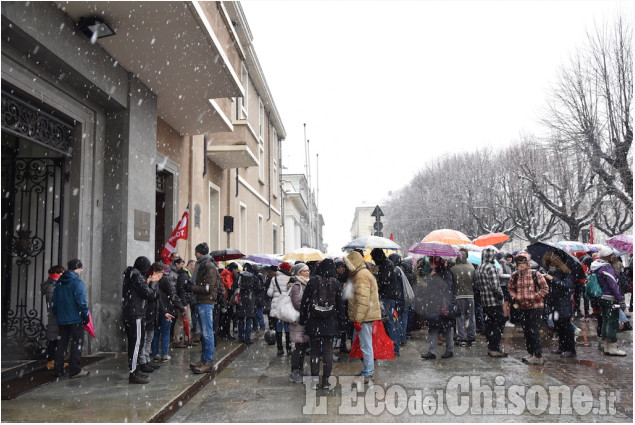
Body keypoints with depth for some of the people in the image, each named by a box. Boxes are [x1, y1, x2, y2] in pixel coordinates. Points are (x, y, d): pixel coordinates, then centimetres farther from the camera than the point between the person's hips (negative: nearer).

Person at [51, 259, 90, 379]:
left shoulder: (59, 282, 11)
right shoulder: (77, 282, -13)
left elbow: (53, 302, 15)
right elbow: (81, 302, -17)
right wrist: (86, 316, -7)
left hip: (61, 319, 7)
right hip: (75, 319, -7)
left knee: (61, 343, 14)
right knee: (77, 343, 0)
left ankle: (58, 370, 16)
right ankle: (74, 370, 0)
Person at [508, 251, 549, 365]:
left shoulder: (536, 275, -9)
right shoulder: (515, 276, 4)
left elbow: (545, 289, -5)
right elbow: (511, 288, 16)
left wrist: (534, 297, -14)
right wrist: (515, 297, -1)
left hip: (535, 307, -6)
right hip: (522, 308, 6)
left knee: (534, 332, -8)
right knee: (526, 332, 13)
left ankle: (538, 357, -1)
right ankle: (531, 353, 26)